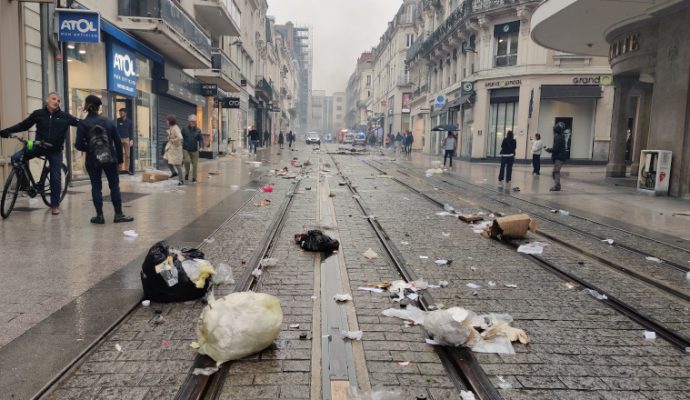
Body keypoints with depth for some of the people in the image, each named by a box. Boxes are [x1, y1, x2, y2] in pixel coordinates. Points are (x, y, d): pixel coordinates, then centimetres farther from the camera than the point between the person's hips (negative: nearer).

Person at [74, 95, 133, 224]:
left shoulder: (83, 124, -6)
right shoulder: (108, 121, 1)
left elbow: (79, 145, -11)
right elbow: (118, 142, 1)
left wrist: (89, 148, 10)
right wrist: (120, 159, 7)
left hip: (93, 160, -1)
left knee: (96, 187, 6)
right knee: (114, 185, 7)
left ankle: (99, 216, 7)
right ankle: (118, 214, 7)